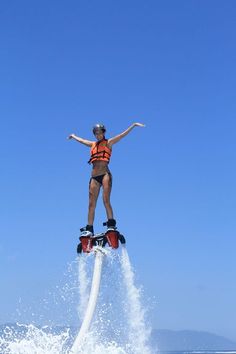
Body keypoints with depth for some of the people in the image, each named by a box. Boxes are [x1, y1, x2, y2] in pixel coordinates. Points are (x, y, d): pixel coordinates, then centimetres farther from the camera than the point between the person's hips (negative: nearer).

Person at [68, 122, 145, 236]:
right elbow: (81, 140, 38)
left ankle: (111, 224, -17)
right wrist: (73, 136, 54)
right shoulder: (93, 144, 19)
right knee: (92, 203, 1)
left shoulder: (108, 143, 6)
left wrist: (134, 125, -9)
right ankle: (89, 229, 1)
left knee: (106, 200, -16)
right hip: (94, 177, 5)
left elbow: (123, 134, -1)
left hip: (105, 174, -5)